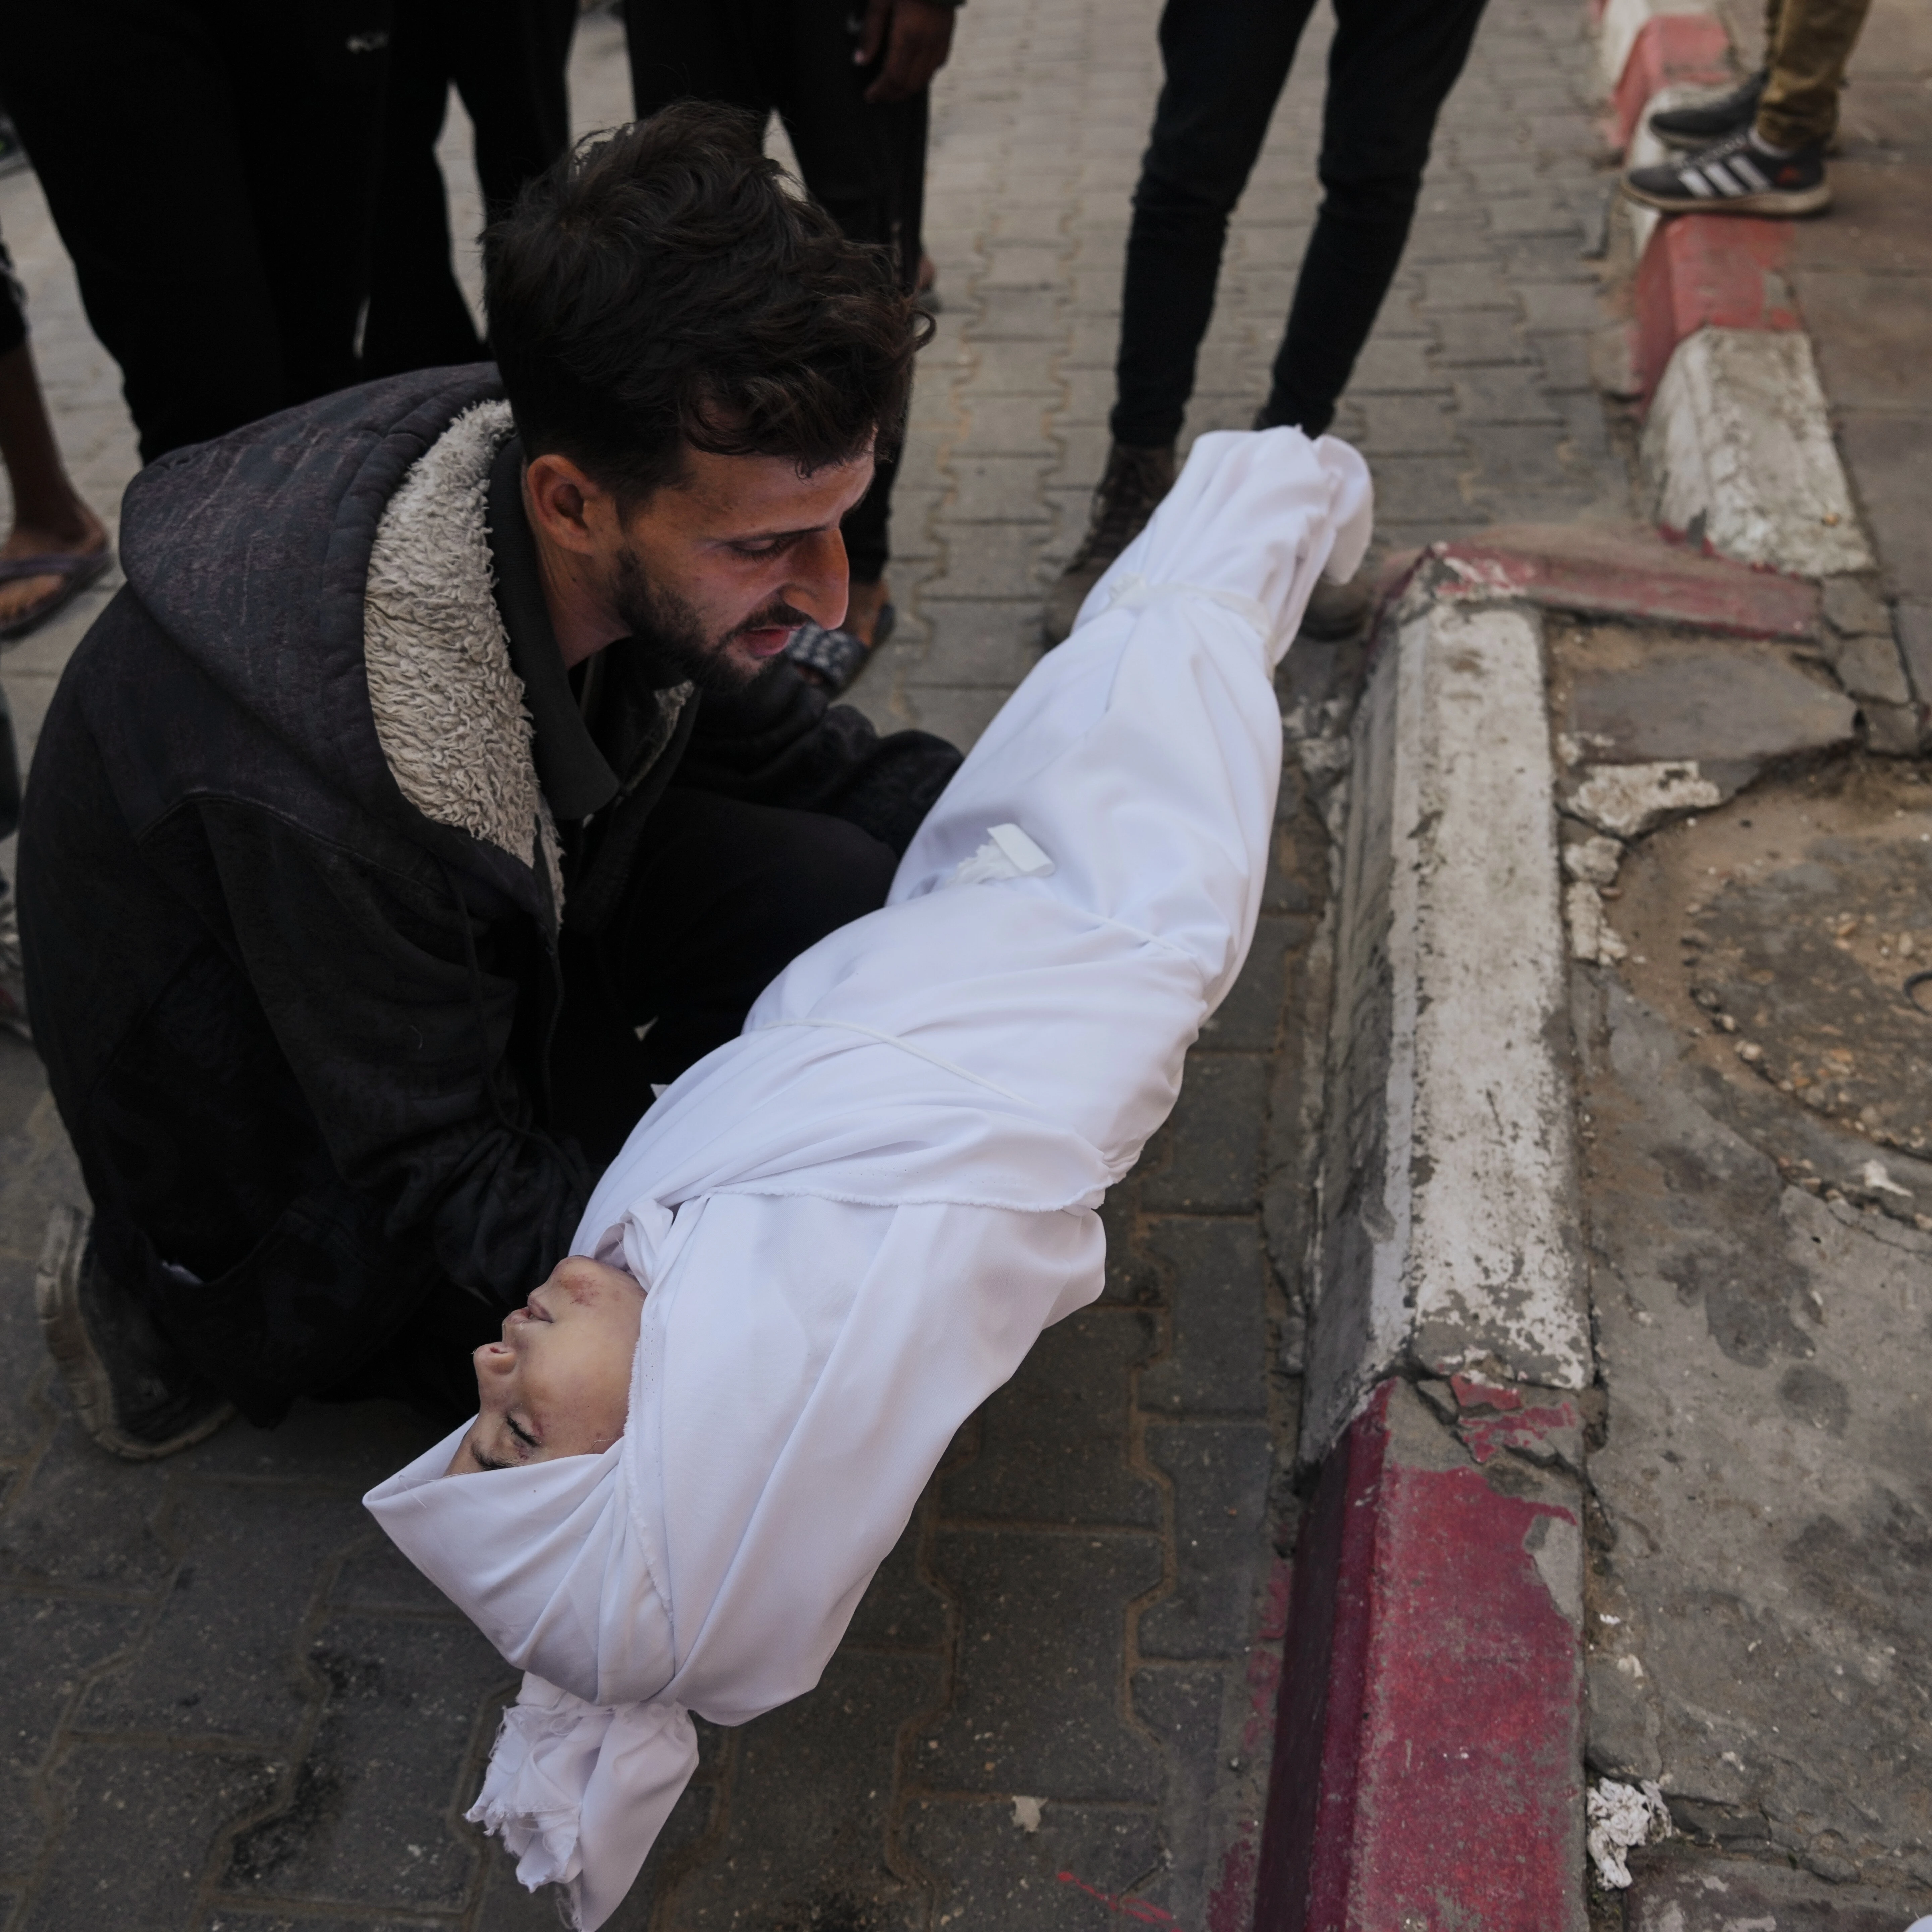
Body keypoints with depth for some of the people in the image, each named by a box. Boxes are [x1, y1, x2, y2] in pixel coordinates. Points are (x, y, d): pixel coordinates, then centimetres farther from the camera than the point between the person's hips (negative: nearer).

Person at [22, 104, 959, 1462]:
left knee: (841, 897, -19)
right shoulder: (309, 791, -39)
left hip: (519, 932, 5)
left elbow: (781, 747, -1)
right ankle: (177, 1300, 2)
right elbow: (447, 1187, -26)